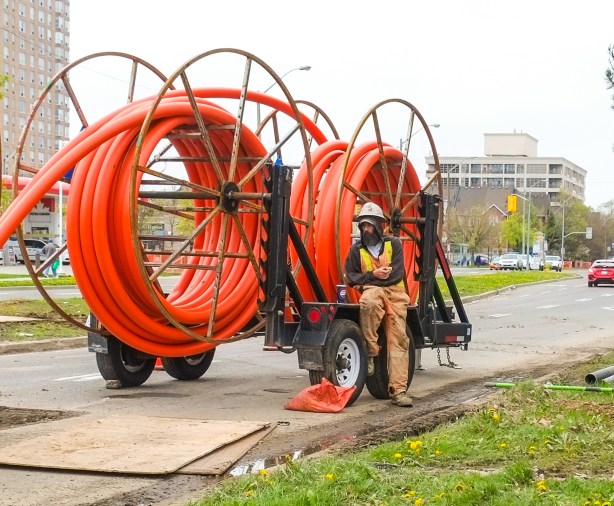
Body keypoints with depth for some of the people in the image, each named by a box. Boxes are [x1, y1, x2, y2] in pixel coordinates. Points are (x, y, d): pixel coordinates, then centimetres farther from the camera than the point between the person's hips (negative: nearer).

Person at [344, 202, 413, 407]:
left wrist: (365, 281, -7)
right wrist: (373, 275, -12)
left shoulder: (393, 244, 7)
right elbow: (351, 277, 5)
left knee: (398, 338, -11)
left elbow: (397, 274, -4)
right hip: (371, 290, 0)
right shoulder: (357, 249, 12)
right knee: (369, 302, -39)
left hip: (394, 293, 0)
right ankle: (370, 352, -26)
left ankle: (398, 390, -15)